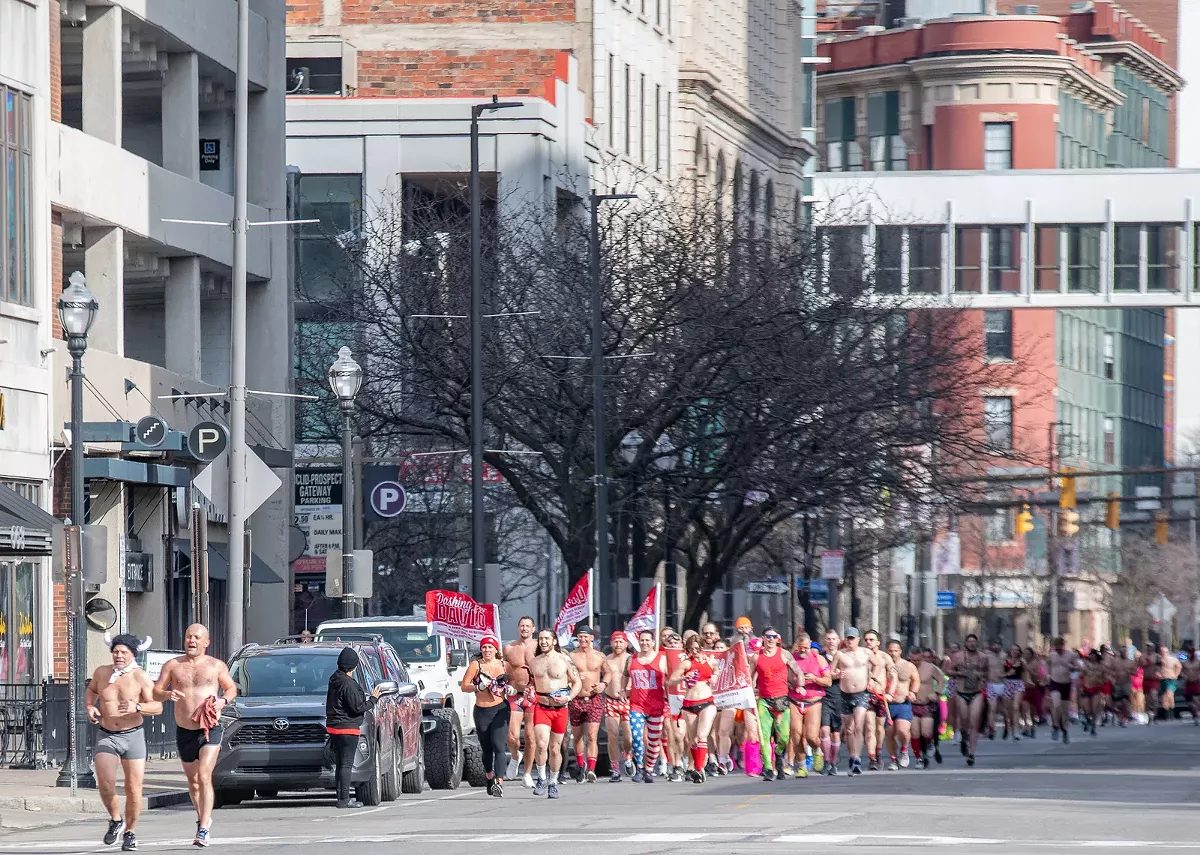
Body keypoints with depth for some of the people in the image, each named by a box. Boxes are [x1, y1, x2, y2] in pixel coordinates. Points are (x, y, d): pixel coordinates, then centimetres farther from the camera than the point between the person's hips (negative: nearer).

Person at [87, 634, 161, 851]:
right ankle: (116, 820, 12)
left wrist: (137, 707, -26)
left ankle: (130, 832, 17)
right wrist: (89, 706, 5)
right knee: (106, 784, -16)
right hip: (106, 737, 1)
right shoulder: (102, 673, 3)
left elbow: (157, 706, -8)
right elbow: (91, 690, 25)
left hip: (132, 736, -1)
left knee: (134, 788, -2)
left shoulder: (140, 677, -5)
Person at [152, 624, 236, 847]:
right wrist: (167, 694, -20)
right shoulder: (172, 665, 5)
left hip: (210, 730, -3)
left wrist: (223, 700, -8)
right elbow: (155, 692, 3)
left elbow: (231, 688, 14)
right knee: (193, 780, 15)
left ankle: (203, 830, -21)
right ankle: (203, 818, 39)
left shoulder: (216, 666, 3)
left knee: (204, 777, -17)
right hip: (184, 731, 3)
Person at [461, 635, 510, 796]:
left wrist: (510, 688, 0)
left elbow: (512, 680, 22)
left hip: (501, 709, 0)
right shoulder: (476, 665, 0)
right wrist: (479, 687, -18)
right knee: (486, 748, 11)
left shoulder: (503, 665, 7)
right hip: (482, 711, 0)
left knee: (499, 746, -14)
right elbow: (464, 686, -2)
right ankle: (490, 778, 34)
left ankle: (499, 783, -23)